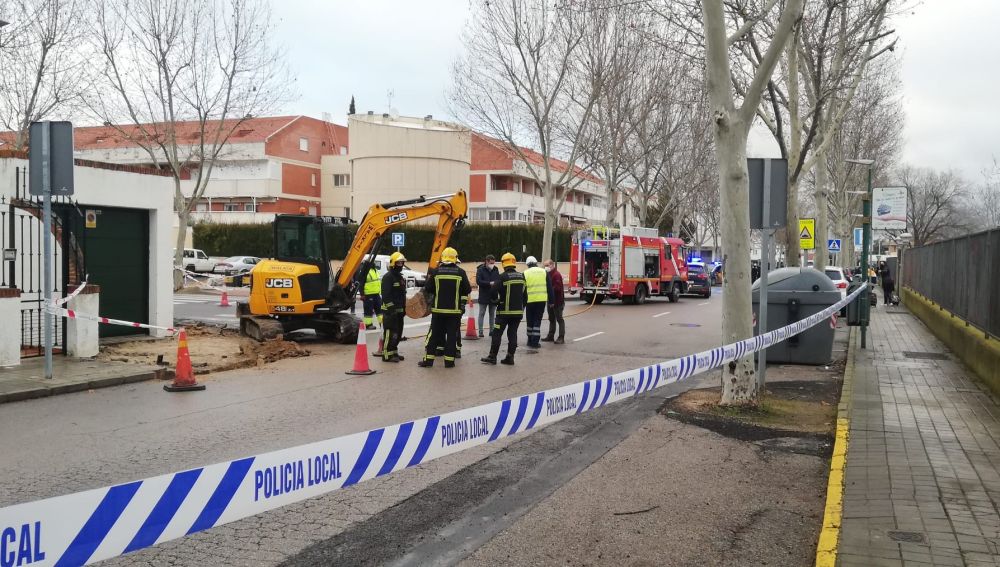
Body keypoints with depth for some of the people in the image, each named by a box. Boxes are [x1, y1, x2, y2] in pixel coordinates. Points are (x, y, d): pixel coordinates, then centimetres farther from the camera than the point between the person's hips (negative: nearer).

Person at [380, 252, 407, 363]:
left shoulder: (400, 277, 18)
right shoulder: (388, 277, -12)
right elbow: (386, 294, -20)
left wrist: (404, 308, 22)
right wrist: (391, 307, -24)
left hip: (399, 311, 10)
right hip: (390, 311, -10)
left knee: (398, 333, 13)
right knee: (390, 333, -11)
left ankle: (394, 352, 23)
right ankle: (387, 355, -9)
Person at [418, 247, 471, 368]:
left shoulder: (435, 272, -4)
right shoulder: (461, 272, -5)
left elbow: (427, 289, -1)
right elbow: (467, 290, -2)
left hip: (438, 309, 1)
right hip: (455, 310, -1)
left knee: (435, 335, 8)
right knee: (452, 335, 5)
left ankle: (428, 359, 9)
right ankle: (449, 361, 5)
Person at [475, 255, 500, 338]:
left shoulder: (496, 270, 9)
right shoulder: (481, 270, -5)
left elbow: (499, 281, 12)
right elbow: (478, 281, -15)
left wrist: (496, 284, -11)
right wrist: (490, 283, -20)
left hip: (493, 296, 4)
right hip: (483, 296, -4)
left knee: (492, 314, 10)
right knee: (482, 314, 0)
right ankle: (480, 331, 3)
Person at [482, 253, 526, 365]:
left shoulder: (503, 277, -13)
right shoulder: (522, 276, 5)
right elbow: (525, 295, 11)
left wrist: (496, 300, 9)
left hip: (505, 311, -5)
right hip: (518, 311, 5)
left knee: (497, 333, 1)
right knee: (513, 334, 10)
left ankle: (492, 356, 3)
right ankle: (510, 357, 9)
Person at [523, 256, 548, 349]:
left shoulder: (525, 273, 3)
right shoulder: (543, 272, 6)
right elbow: (549, 287, 6)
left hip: (530, 300, 0)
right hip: (542, 300, 1)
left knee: (530, 321, 13)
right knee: (537, 321, 4)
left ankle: (530, 341, 20)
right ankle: (535, 342, -2)